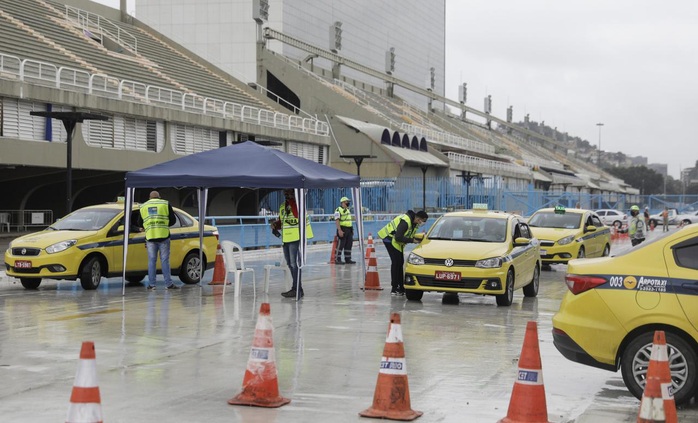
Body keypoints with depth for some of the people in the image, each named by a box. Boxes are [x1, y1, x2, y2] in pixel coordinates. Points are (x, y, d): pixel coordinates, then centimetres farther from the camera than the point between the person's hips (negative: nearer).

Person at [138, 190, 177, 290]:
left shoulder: (143, 206, 13)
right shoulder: (165, 204, 7)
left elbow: (140, 223, 16)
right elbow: (173, 220, 7)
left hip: (150, 237, 2)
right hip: (163, 236, -2)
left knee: (152, 261, 6)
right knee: (165, 260, 0)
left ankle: (151, 284, 5)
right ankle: (169, 283, -2)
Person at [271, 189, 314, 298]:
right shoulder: (282, 206, 16)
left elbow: (297, 214, -28)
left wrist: (292, 200, -24)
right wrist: (276, 224, 4)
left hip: (296, 237, -9)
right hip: (286, 239, 9)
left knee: (294, 263, -11)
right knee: (290, 264, 14)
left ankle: (296, 289, -8)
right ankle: (297, 288, 24)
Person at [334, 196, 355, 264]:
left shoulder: (348, 210, 19)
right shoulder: (338, 210, -9)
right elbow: (337, 221, -16)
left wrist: (352, 230, 19)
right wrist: (339, 230, -24)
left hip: (349, 230, 8)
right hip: (342, 229, -8)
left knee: (349, 245, 7)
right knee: (340, 245, -7)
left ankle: (348, 259, 12)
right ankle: (337, 259, -3)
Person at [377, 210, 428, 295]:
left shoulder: (414, 222, -1)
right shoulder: (405, 221, -30)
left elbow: (409, 235, 6)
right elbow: (398, 238, -32)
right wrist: (412, 240, -30)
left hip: (397, 242, 10)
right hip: (390, 238, -10)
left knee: (400, 262, 8)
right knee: (396, 262, -12)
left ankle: (401, 287, 13)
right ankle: (394, 289, -9)